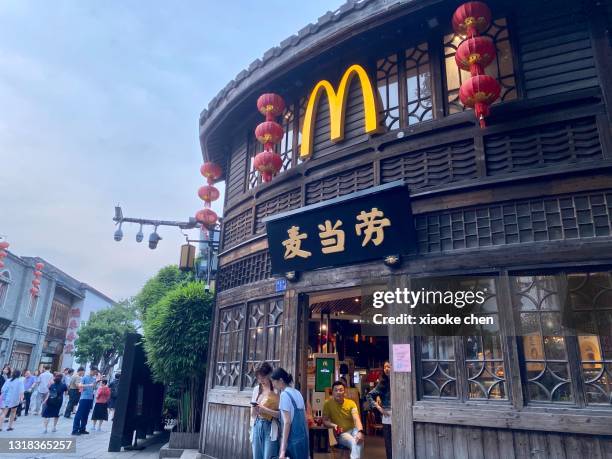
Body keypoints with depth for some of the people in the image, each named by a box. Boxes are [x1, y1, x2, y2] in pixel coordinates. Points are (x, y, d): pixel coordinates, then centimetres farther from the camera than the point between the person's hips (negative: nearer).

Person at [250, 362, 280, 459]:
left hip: (270, 428, -5)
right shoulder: (256, 389, 9)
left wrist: (265, 410, -21)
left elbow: (281, 414, -13)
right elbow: (253, 415, 14)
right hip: (257, 427, 6)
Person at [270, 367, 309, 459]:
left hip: (292, 440, -8)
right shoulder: (297, 393, 12)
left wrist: (283, 450, -17)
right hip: (303, 438, 8)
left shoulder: (285, 394, -11)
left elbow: (287, 422, -17)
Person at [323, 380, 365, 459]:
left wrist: (360, 432, -41)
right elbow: (324, 421, -3)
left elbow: (356, 419, -20)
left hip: (353, 430, 2)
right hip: (341, 434, -2)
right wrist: (333, 425, -26)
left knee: (359, 439, -35)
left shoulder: (351, 403, -6)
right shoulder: (328, 403, -8)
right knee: (354, 442, -34)